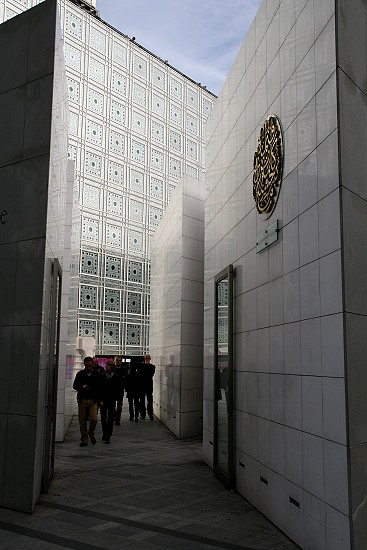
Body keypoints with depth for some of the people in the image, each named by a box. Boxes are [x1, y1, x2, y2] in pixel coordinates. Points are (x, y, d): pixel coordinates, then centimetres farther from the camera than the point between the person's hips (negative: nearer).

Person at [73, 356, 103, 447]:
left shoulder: (96, 375, 8)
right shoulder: (80, 374, 8)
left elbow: (100, 388, 11)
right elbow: (75, 385, 4)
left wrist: (100, 400, 7)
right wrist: (82, 387, -17)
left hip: (93, 400, 0)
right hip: (82, 400, 1)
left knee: (94, 419, -11)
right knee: (82, 421, 2)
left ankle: (91, 434, 16)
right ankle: (84, 440, 13)